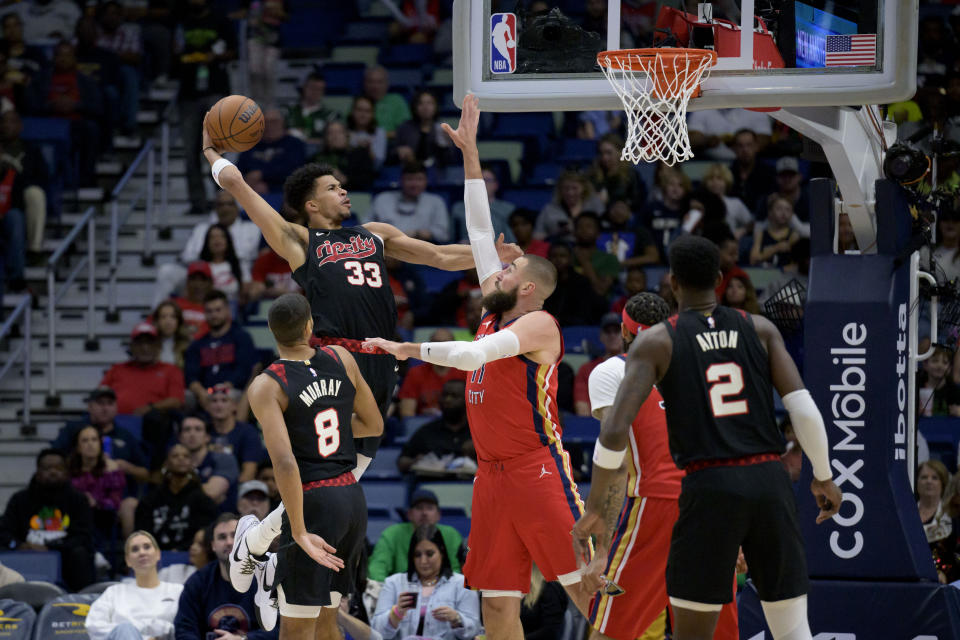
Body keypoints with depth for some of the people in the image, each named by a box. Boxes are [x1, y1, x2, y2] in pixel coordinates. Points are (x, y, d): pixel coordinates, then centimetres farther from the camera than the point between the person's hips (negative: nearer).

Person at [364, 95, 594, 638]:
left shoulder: (538, 324, -8)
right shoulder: (496, 316, 15)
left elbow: (476, 355, -24)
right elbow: (481, 233, 17)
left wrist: (410, 349, -22)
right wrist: (470, 156, 17)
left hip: (538, 470, -8)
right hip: (493, 474, 8)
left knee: (587, 590, -9)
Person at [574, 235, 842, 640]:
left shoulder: (655, 342, 3)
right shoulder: (760, 329, 10)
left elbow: (615, 430, -7)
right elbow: (804, 409, 1)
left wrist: (596, 509, 0)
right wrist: (823, 478, 14)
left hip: (709, 487, -3)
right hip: (770, 483, 3)